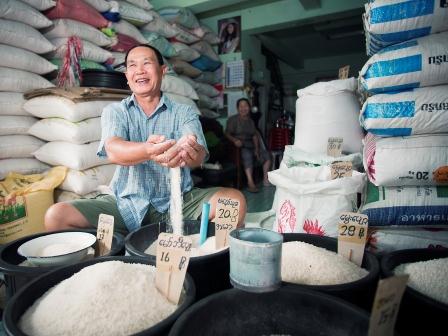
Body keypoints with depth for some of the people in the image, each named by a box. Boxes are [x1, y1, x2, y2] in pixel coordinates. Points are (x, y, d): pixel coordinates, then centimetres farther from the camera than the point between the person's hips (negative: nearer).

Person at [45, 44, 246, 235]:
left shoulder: (184, 113, 3)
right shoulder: (114, 111, 4)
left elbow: (199, 154, -16)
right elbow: (113, 151, -17)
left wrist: (190, 152, -42)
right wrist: (148, 151, -40)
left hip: (178, 202, 0)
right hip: (126, 204, 1)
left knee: (235, 200, -23)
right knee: (57, 216, -19)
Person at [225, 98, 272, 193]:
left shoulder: (251, 121, 18)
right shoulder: (233, 119, -1)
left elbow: (254, 135, 11)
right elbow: (227, 134, -10)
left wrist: (256, 148, -3)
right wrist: (235, 140, -31)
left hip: (250, 145, 7)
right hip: (239, 146, -7)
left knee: (266, 154, -7)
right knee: (248, 155, -36)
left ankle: (265, 179, 0)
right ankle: (250, 183, -42)